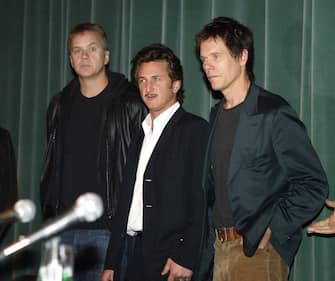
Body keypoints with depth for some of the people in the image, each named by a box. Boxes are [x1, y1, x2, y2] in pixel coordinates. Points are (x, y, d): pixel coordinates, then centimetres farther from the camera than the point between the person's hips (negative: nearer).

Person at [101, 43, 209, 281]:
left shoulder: (195, 129, -3)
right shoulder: (140, 136, 18)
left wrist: (186, 258, -18)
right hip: (137, 259, 6)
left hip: (171, 262, -6)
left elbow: (200, 199, -11)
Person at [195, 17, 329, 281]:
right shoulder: (217, 114, 13)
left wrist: (270, 230, -16)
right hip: (223, 248, 7)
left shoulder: (274, 112, -10)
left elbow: (313, 186, -12)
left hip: (259, 251, -6)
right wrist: (219, 233, 8)